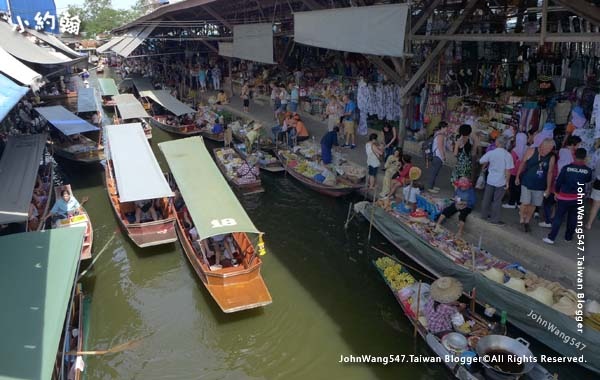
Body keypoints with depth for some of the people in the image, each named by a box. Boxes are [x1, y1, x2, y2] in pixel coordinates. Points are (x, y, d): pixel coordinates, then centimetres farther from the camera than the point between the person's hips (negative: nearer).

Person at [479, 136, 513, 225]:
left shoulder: (491, 153, -10)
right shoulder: (508, 155, -14)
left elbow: (481, 161, -2)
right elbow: (508, 170, -14)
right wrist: (507, 182, -4)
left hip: (490, 180, 2)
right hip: (501, 182, -2)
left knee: (487, 198, 18)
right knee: (497, 201, 7)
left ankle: (485, 214, 33)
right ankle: (495, 219, 13)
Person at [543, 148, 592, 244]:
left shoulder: (566, 168, -13)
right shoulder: (588, 170, -8)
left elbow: (558, 181, -7)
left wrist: (557, 192, 10)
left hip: (564, 197, -2)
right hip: (578, 198, 2)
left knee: (558, 217, 3)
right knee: (573, 218, 17)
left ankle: (551, 237, 1)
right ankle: (568, 237, 28)